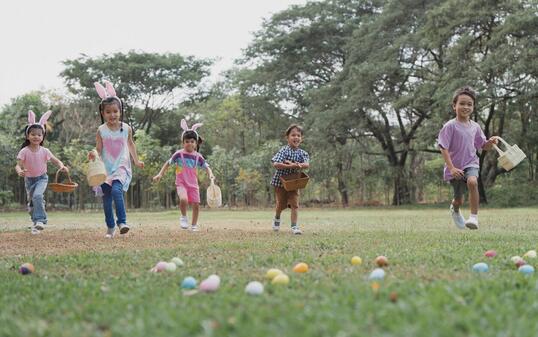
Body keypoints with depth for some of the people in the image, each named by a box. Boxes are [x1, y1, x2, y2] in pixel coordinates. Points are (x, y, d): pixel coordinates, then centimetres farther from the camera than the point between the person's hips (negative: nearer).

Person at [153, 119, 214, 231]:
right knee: (183, 199, -29)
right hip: (181, 183, -3)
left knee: (196, 204, 2)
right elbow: (168, 163, 2)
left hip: (193, 184, 3)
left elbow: (207, 167, 4)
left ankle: (194, 225, 23)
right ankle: (183, 217, -1)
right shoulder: (179, 154, -5)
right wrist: (160, 174, -6)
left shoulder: (198, 156, 2)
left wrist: (210, 174, -17)